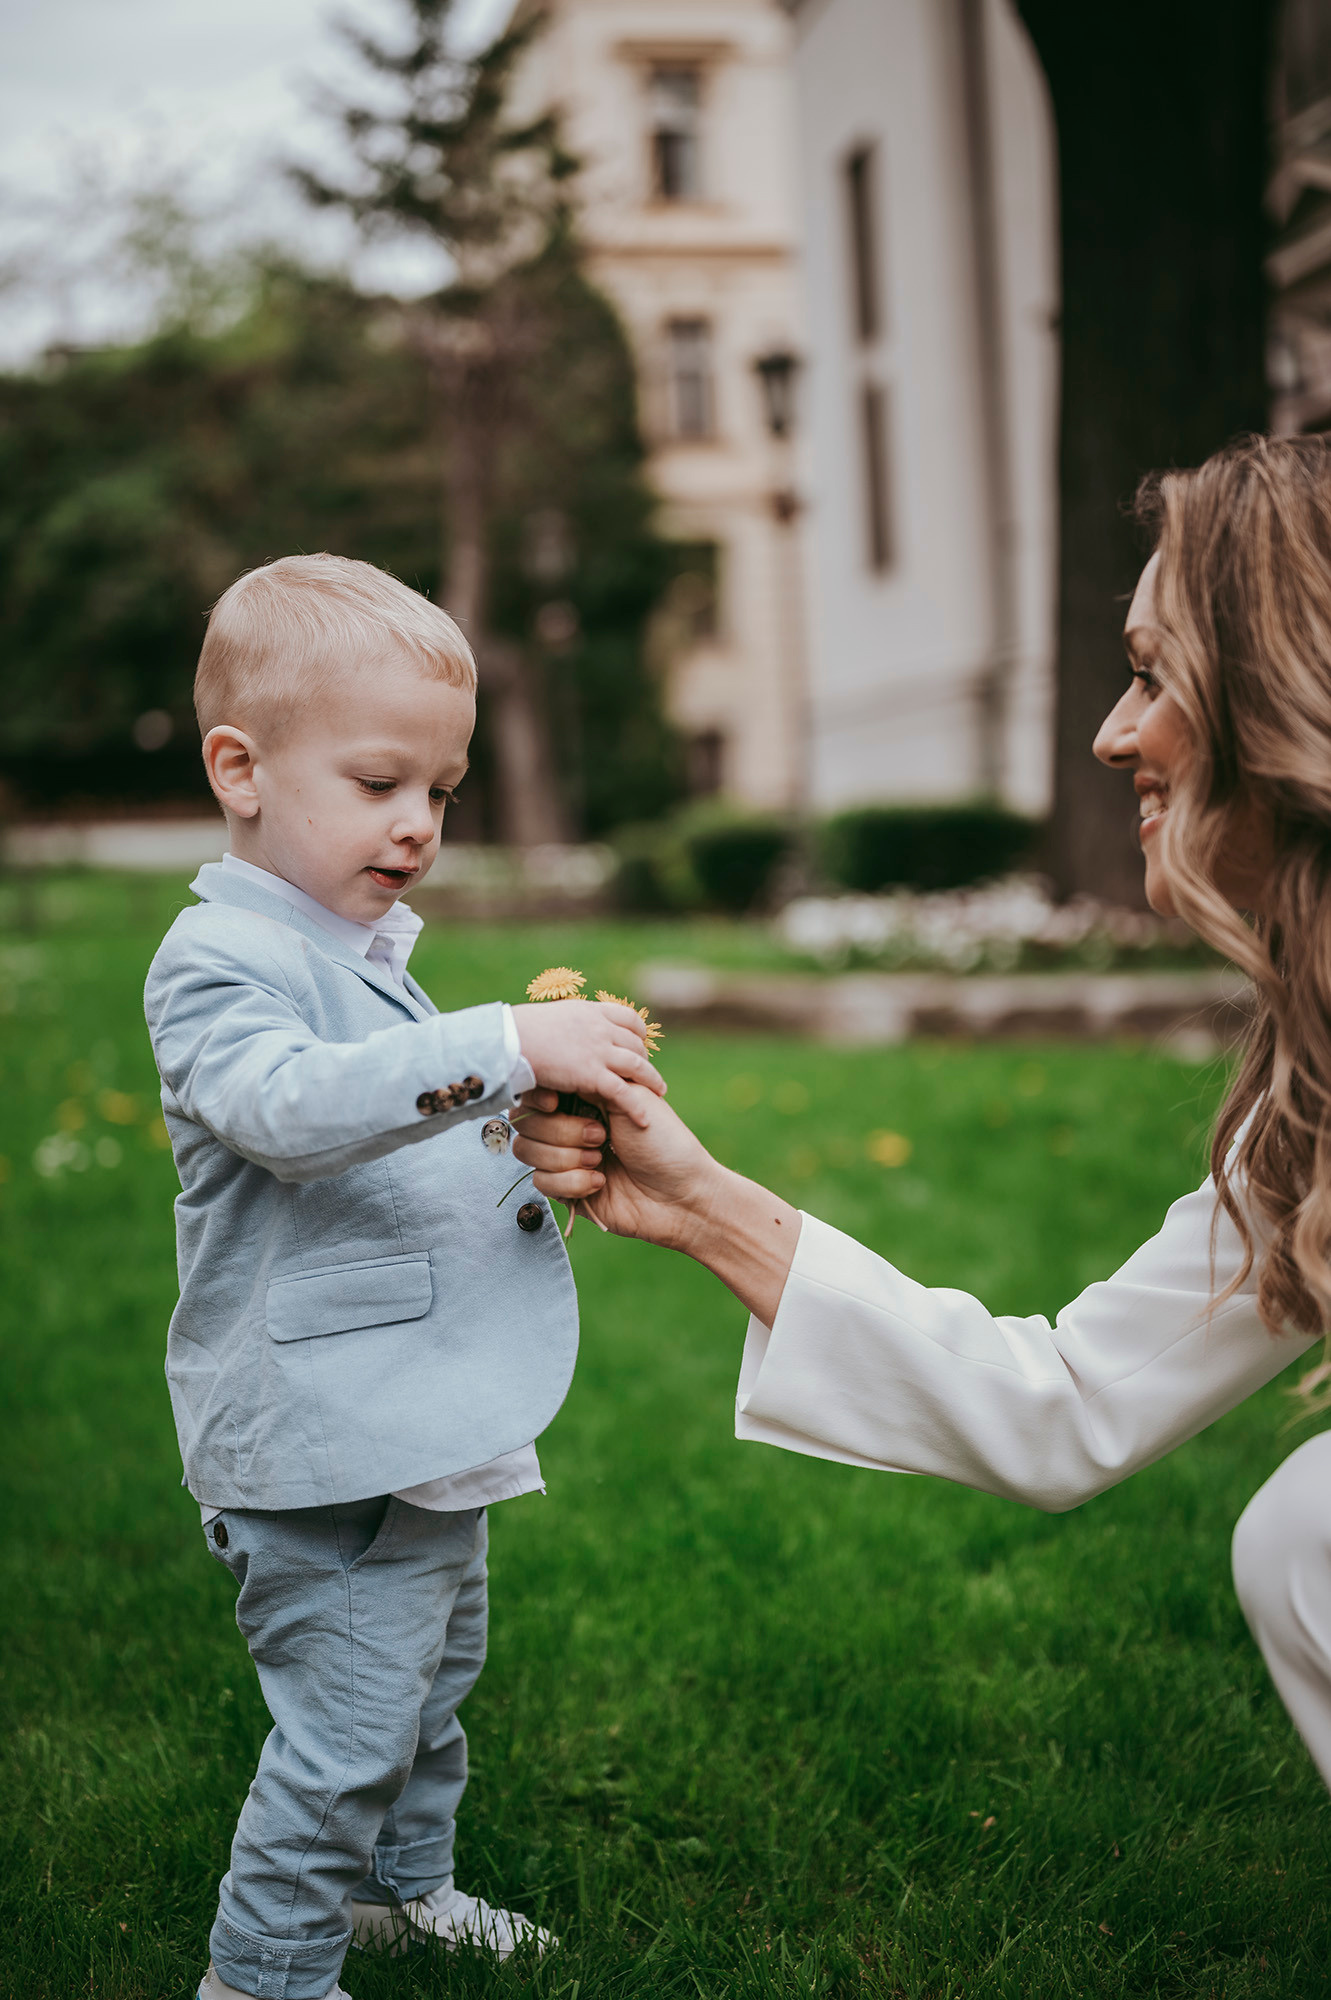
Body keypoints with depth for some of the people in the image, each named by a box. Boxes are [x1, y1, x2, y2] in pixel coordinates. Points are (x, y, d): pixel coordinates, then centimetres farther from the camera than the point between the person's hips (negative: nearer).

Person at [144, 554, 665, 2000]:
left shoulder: (365, 948, 13)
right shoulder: (219, 960, -17)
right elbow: (293, 1102, -38)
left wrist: (528, 1146, 8)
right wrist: (508, 1046, -44)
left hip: (426, 1423, 10)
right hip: (319, 1446, -10)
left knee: (437, 1676, 24)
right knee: (348, 1723, -5)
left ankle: (401, 1883, 44)